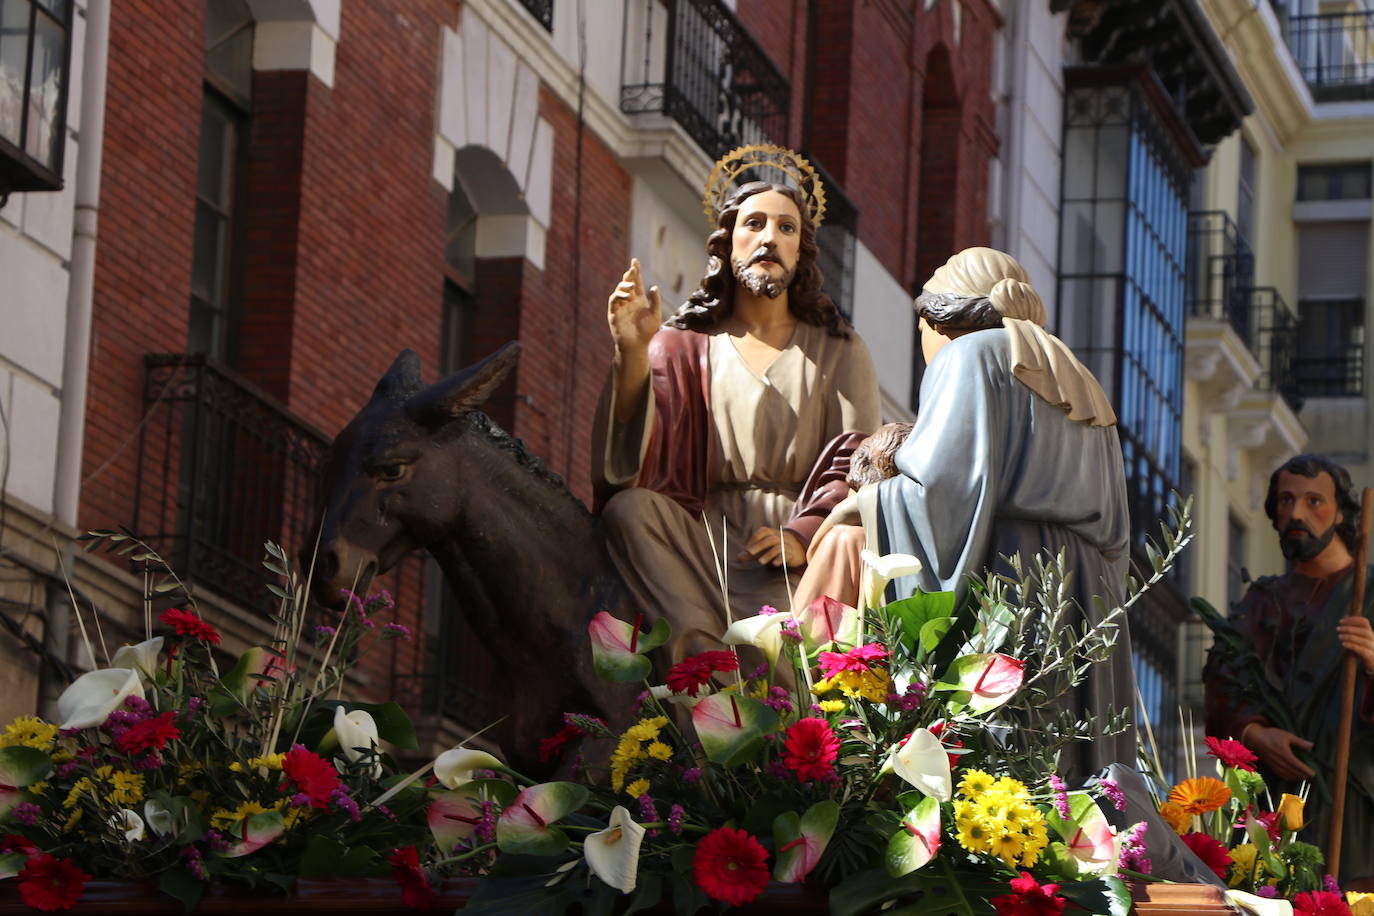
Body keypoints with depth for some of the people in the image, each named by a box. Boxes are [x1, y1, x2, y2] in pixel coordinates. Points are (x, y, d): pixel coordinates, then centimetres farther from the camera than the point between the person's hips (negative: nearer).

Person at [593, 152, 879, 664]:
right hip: (704, 536, 2)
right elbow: (633, 458, -1)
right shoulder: (684, 345, 15)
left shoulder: (839, 351, 17)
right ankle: (707, 649, -36)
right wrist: (632, 353, -17)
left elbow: (857, 466, 3)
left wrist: (803, 535, -16)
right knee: (628, 508, -32)